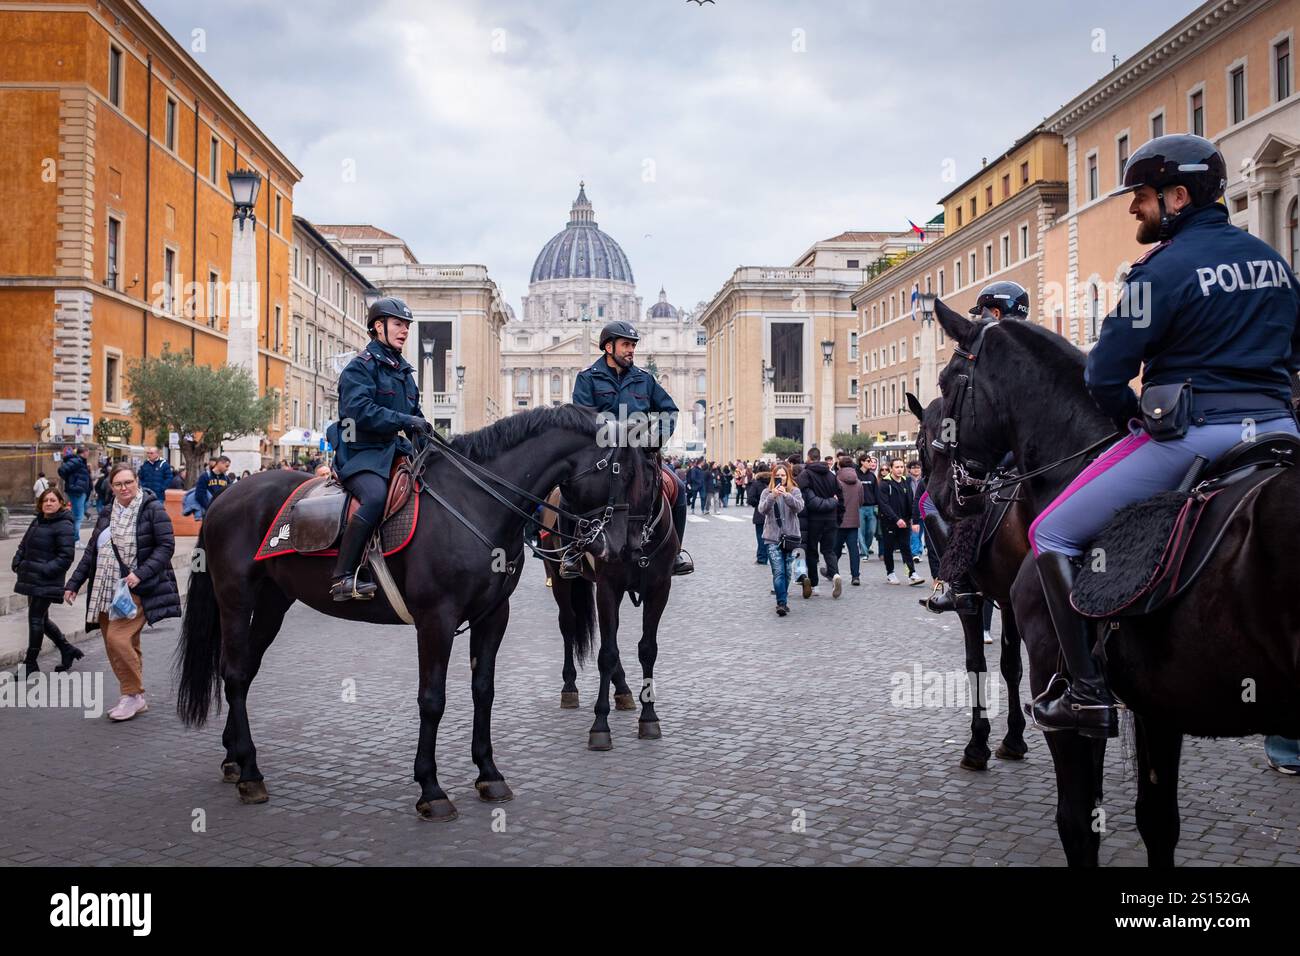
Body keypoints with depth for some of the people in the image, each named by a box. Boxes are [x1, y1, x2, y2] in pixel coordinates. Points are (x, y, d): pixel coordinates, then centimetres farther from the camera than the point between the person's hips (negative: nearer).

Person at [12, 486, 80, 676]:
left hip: (47, 582, -9)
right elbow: (23, 545, 22)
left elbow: (66, 556, -17)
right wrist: (17, 562, 5)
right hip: (32, 580, 9)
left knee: (36, 618, -3)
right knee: (41, 619, 15)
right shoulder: (37, 522, 14)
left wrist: (45, 570, -21)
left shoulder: (64, 526, -12)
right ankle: (67, 650, 29)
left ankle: (30, 663, 7)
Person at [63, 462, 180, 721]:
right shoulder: (107, 514, 13)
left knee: (118, 638, -19)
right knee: (120, 648, 9)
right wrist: (73, 583, 13)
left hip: (137, 590, -7)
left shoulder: (152, 509, -6)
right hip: (106, 591, 7)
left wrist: (140, 573, -20)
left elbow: (166, 546, -10)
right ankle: (135, 699, 20)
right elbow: (91, 552, 18)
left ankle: (133, 695, -3)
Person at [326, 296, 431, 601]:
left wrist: (425, 430, 6)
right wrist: (405, 420, -21)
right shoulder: (362, 365, -3)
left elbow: (414, 413, 28)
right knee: (375, 496, -35)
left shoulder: (403, 370, 23)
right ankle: (343, 577, -33)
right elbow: (359, 410, -18)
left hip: (394, 450, 9)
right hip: (360, 452, -9)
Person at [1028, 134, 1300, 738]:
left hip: (1192, 433, -7)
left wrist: (1130, 422, 8)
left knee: (1051, 534, 0)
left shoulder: (1162, 269, -9)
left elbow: (1105, 376, -11)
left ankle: (1089, 694, -5)